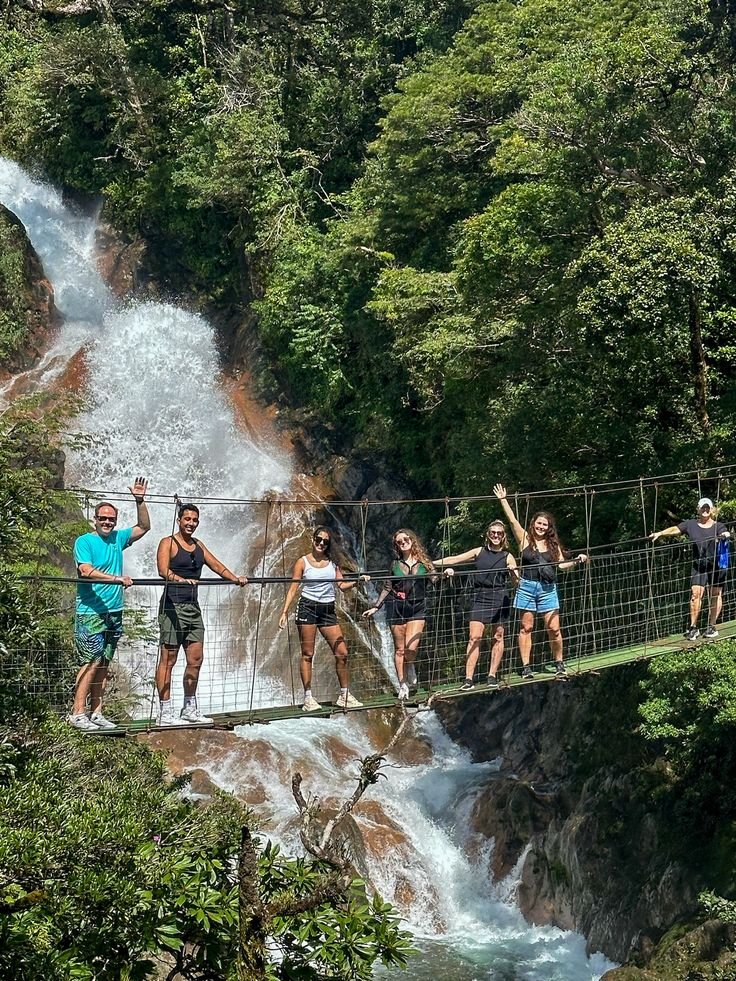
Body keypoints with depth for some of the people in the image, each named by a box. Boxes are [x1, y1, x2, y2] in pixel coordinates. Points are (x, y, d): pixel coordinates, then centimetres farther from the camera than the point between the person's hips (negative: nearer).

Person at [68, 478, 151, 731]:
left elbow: (143, 527, 23)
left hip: (114, 612, 7)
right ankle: (77, 713, -8)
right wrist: (117, 579, -27)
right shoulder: (84, 542, -5)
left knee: (103, 665, 7)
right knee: (91, 662, -11)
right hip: (90, 613, -6)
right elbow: (87, 571, -19)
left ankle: (96, 712, 12)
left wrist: (140, 500, 10)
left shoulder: (118, 538, 13)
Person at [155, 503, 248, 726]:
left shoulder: (198, 545, 17)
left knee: (196, 659, 9)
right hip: (173, 605, -8)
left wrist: (235, 578, -5)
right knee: (168, 659, -4)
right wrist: (180, 579, -40)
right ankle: (165, 713, -2)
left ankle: (190, 709, 20)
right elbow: (163, 569, -21)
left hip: (193, 607, 8)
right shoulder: (168, 543, -6)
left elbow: (216, 565, 12)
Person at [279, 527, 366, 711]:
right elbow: (293, 589, 0)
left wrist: (357, 581, -11)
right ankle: (308, 698, 1)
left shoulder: (332, 563, 13)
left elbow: (342, 585, 8)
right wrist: (284, 612, -7)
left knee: (342, 652, -1)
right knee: (307, 654, -2)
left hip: (328, 610, 4)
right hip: (308, 607, -4)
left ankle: (344, 696, 10)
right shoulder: (303, 562, 3)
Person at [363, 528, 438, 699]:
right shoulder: (396, 564, 9)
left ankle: (411, 670, 15)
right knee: (399, 649, 2)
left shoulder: (423, 562, 6)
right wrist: (375, 607, 10)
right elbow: (387, 588, 13)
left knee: (411, 647, -16)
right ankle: (403, 685, 10)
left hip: (417, 608, -1)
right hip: (396, 607, 1)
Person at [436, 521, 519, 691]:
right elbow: (455, 559, 11)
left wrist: (513, 571, -24)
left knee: (498, 638, 4)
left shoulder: (507, 557, 5)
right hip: (480, 598, 1)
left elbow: (516, 581, -1)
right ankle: (469, 679, -10)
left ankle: (492, 676, 15)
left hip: (500, 599, -1)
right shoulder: (479, 552, 9)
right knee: (474, 638, -8)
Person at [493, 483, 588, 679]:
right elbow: (512, 520, 0)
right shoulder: (525, 538, 5)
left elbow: (562, 565, 7)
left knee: (554, 628, -2)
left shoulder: (553, 544, 10)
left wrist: (576, 560, -9)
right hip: (527, 587, -1)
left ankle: (559, 664, 13)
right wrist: (503, 500, -4)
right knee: (526, 627, 2)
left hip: (547, 589, 1)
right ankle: (526, 667, 6)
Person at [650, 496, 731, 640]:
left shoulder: (718, 526, 3)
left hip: (717, 565, 0)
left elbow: (724, 534, -15)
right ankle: (693, 627, -4)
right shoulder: (691, 524, 8)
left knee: (716, 595, 3)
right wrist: (660, 533, -10)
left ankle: (711, 626, 13)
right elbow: (675, 529, 4)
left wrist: (725, 535, -38)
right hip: (698, 565, 0)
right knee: (695, 594, -10)